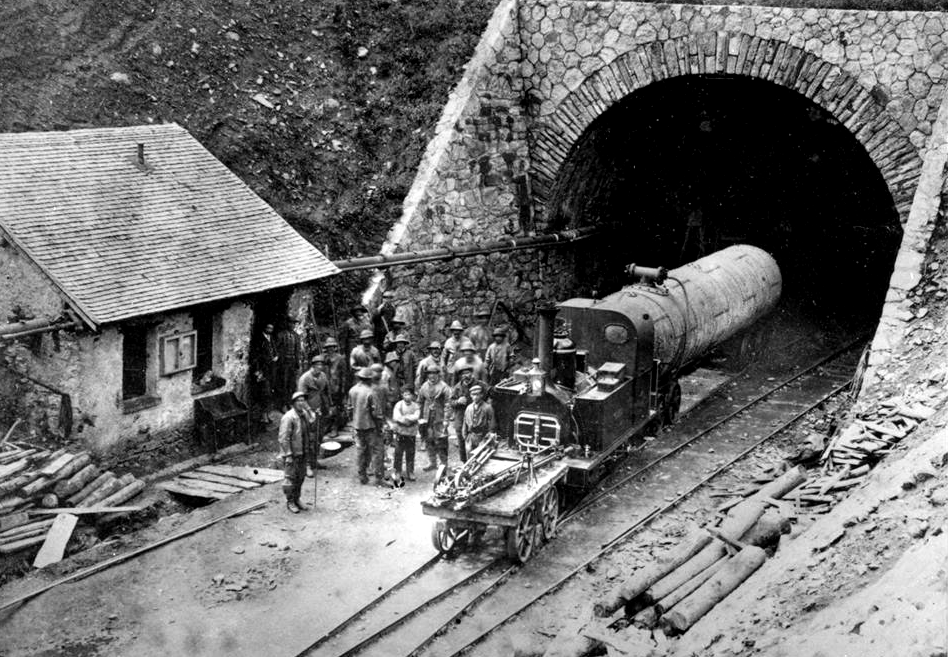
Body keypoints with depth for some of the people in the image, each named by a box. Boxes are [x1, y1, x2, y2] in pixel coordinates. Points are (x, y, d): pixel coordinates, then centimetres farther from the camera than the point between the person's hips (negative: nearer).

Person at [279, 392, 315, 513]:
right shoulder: (288, 417, -18)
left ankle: (297, 499, 29)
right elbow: (283, 438, -19)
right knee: (290, 477, 0)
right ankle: (290, 502, 10)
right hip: (291, 453, -8)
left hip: (302, 452, 8)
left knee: (301, 476, 15)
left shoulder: (304, 414, 6)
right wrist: (288, 455, -21)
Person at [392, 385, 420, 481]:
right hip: (400, 433, -2)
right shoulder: (398, 405, -2)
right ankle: (397, 472, 12)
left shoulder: (415, 406, 4)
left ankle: (410, 473, 15)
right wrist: (410, 418, -18)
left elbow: (416, 416, -12)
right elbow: (396, 417, -15)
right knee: (398, 453, 0)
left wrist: (405, 417, -19)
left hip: (411, 434, 2)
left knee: (410, 454, 5)